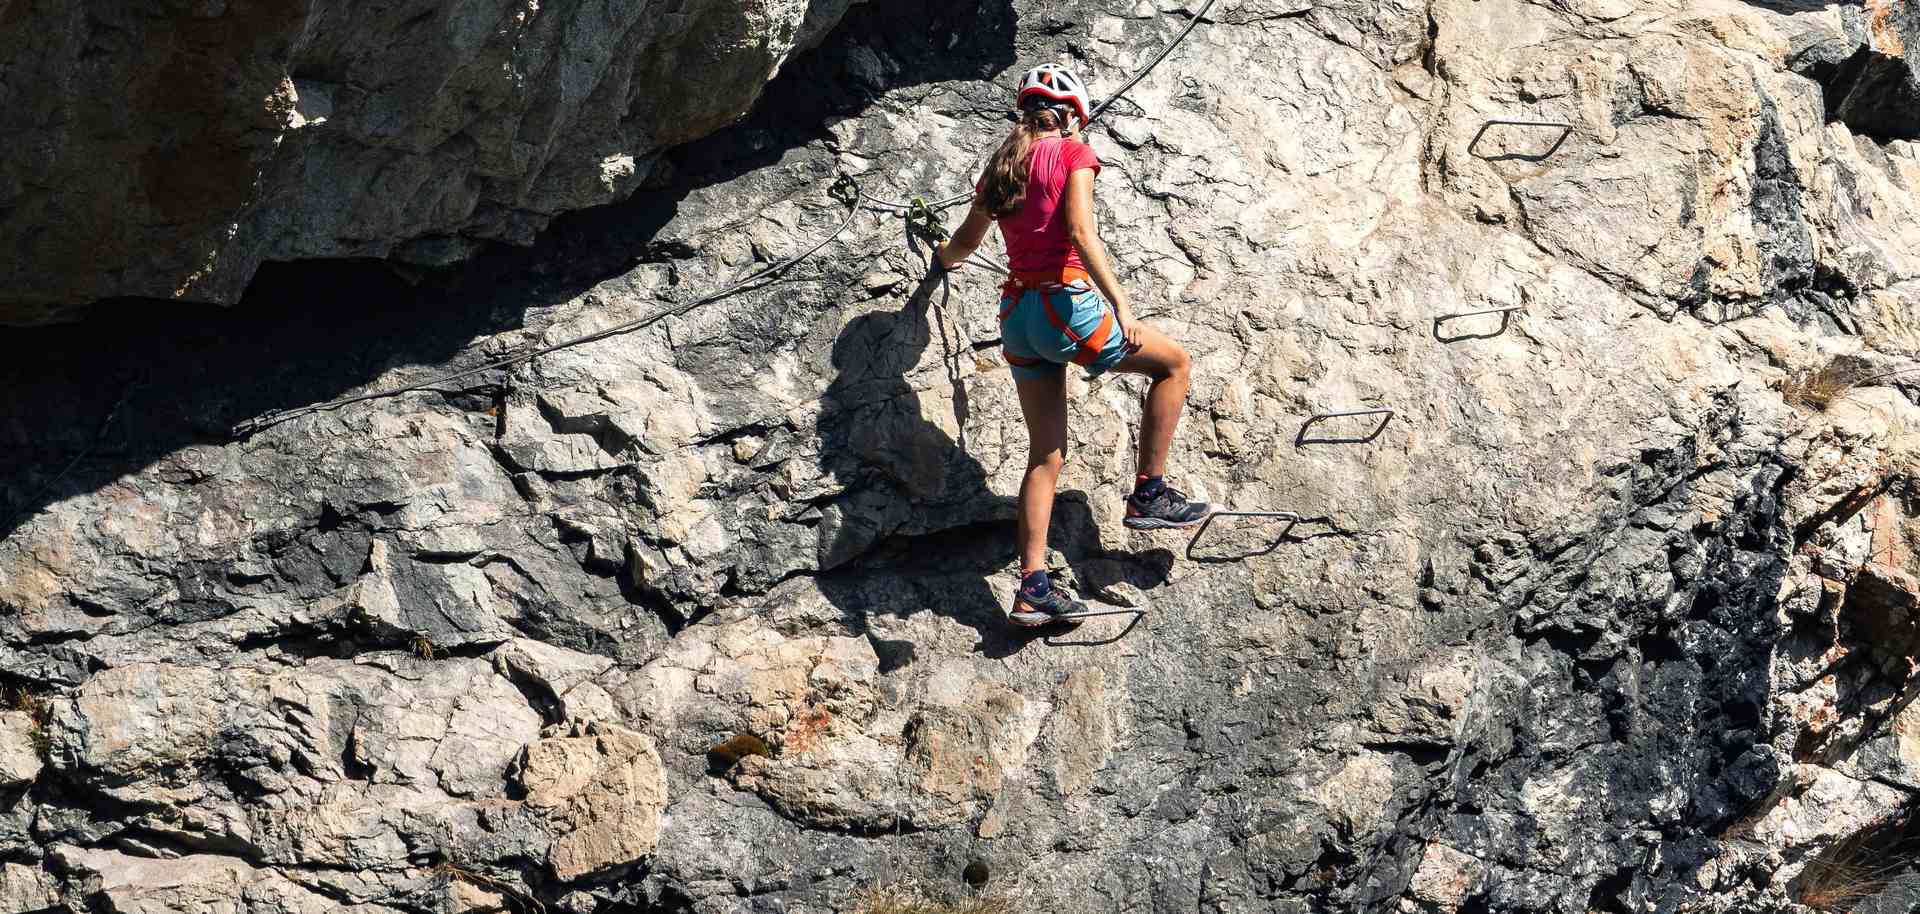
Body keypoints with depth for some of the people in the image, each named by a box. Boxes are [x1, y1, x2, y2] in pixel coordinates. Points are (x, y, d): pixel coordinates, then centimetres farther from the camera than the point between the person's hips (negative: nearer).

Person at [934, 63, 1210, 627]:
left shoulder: (1000, 168, 16)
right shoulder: (1072, 153, -3)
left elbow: (965, 240, 31)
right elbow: (1080, 232, -19)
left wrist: (944, 258, 54)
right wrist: (1120, 303, -23)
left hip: (1016, 316, 7)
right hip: (1065, 304, -7)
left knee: (1046, 455, 11)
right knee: (1173, 363, 16)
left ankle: (1033, 589, 3)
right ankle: (1149, 495, 11)